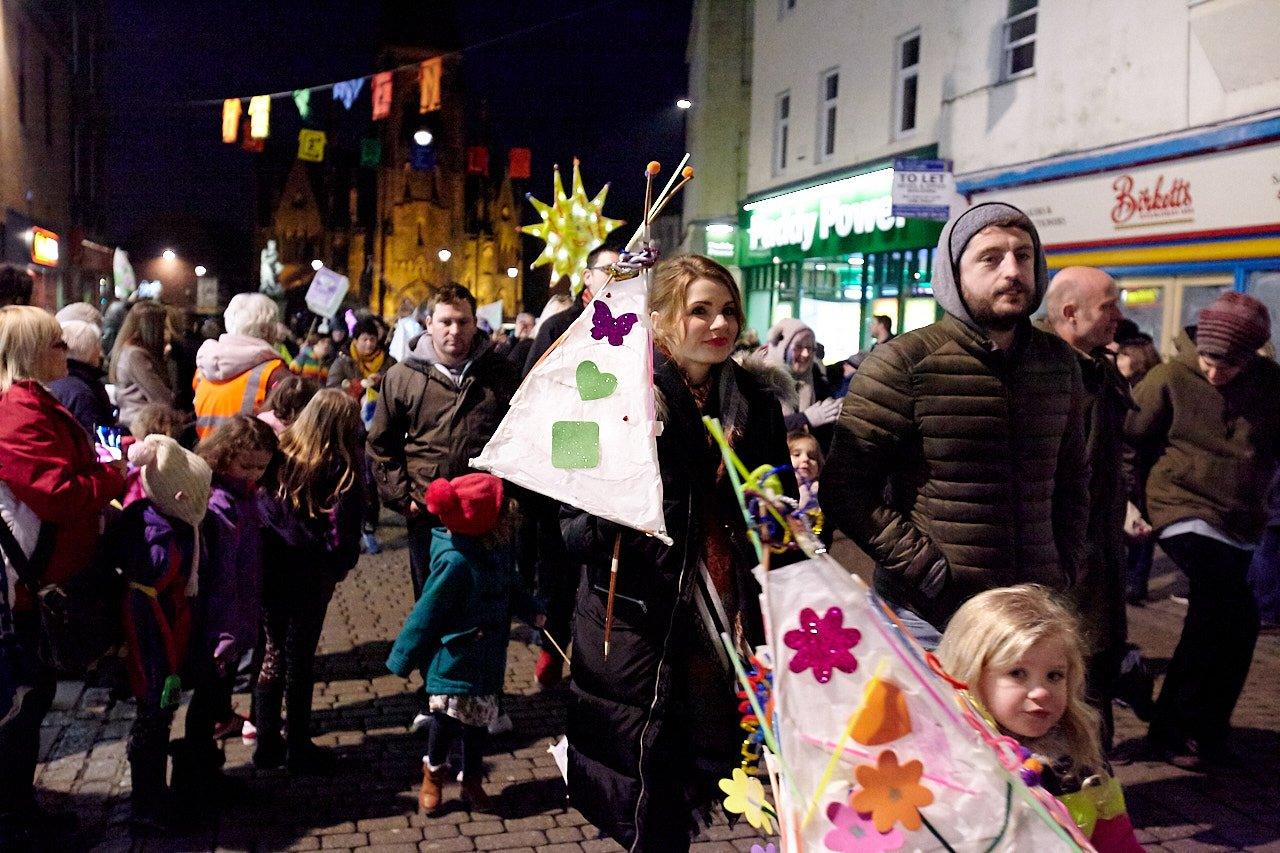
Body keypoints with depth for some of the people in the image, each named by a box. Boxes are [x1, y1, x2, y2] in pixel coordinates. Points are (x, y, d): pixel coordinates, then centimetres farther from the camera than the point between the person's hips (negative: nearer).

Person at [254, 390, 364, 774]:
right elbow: (344, 537, -14)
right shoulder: (342, 472, -15)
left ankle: (267, 742, 26)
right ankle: (298, 748, 21)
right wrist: (339, 568, 4)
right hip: (310, 578, -4)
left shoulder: (278, 451, -5)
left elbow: (257, 506, -2)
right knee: (300, 657, 9)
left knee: (273, 651, 18)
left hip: (267, 569, 4)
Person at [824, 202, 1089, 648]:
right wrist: (925, 569, -15)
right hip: (926, 617, -5)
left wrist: (1063, 569, 11)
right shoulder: (903, 363, -10)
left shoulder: (1058, 362, 9)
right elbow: (844, 490, -12)